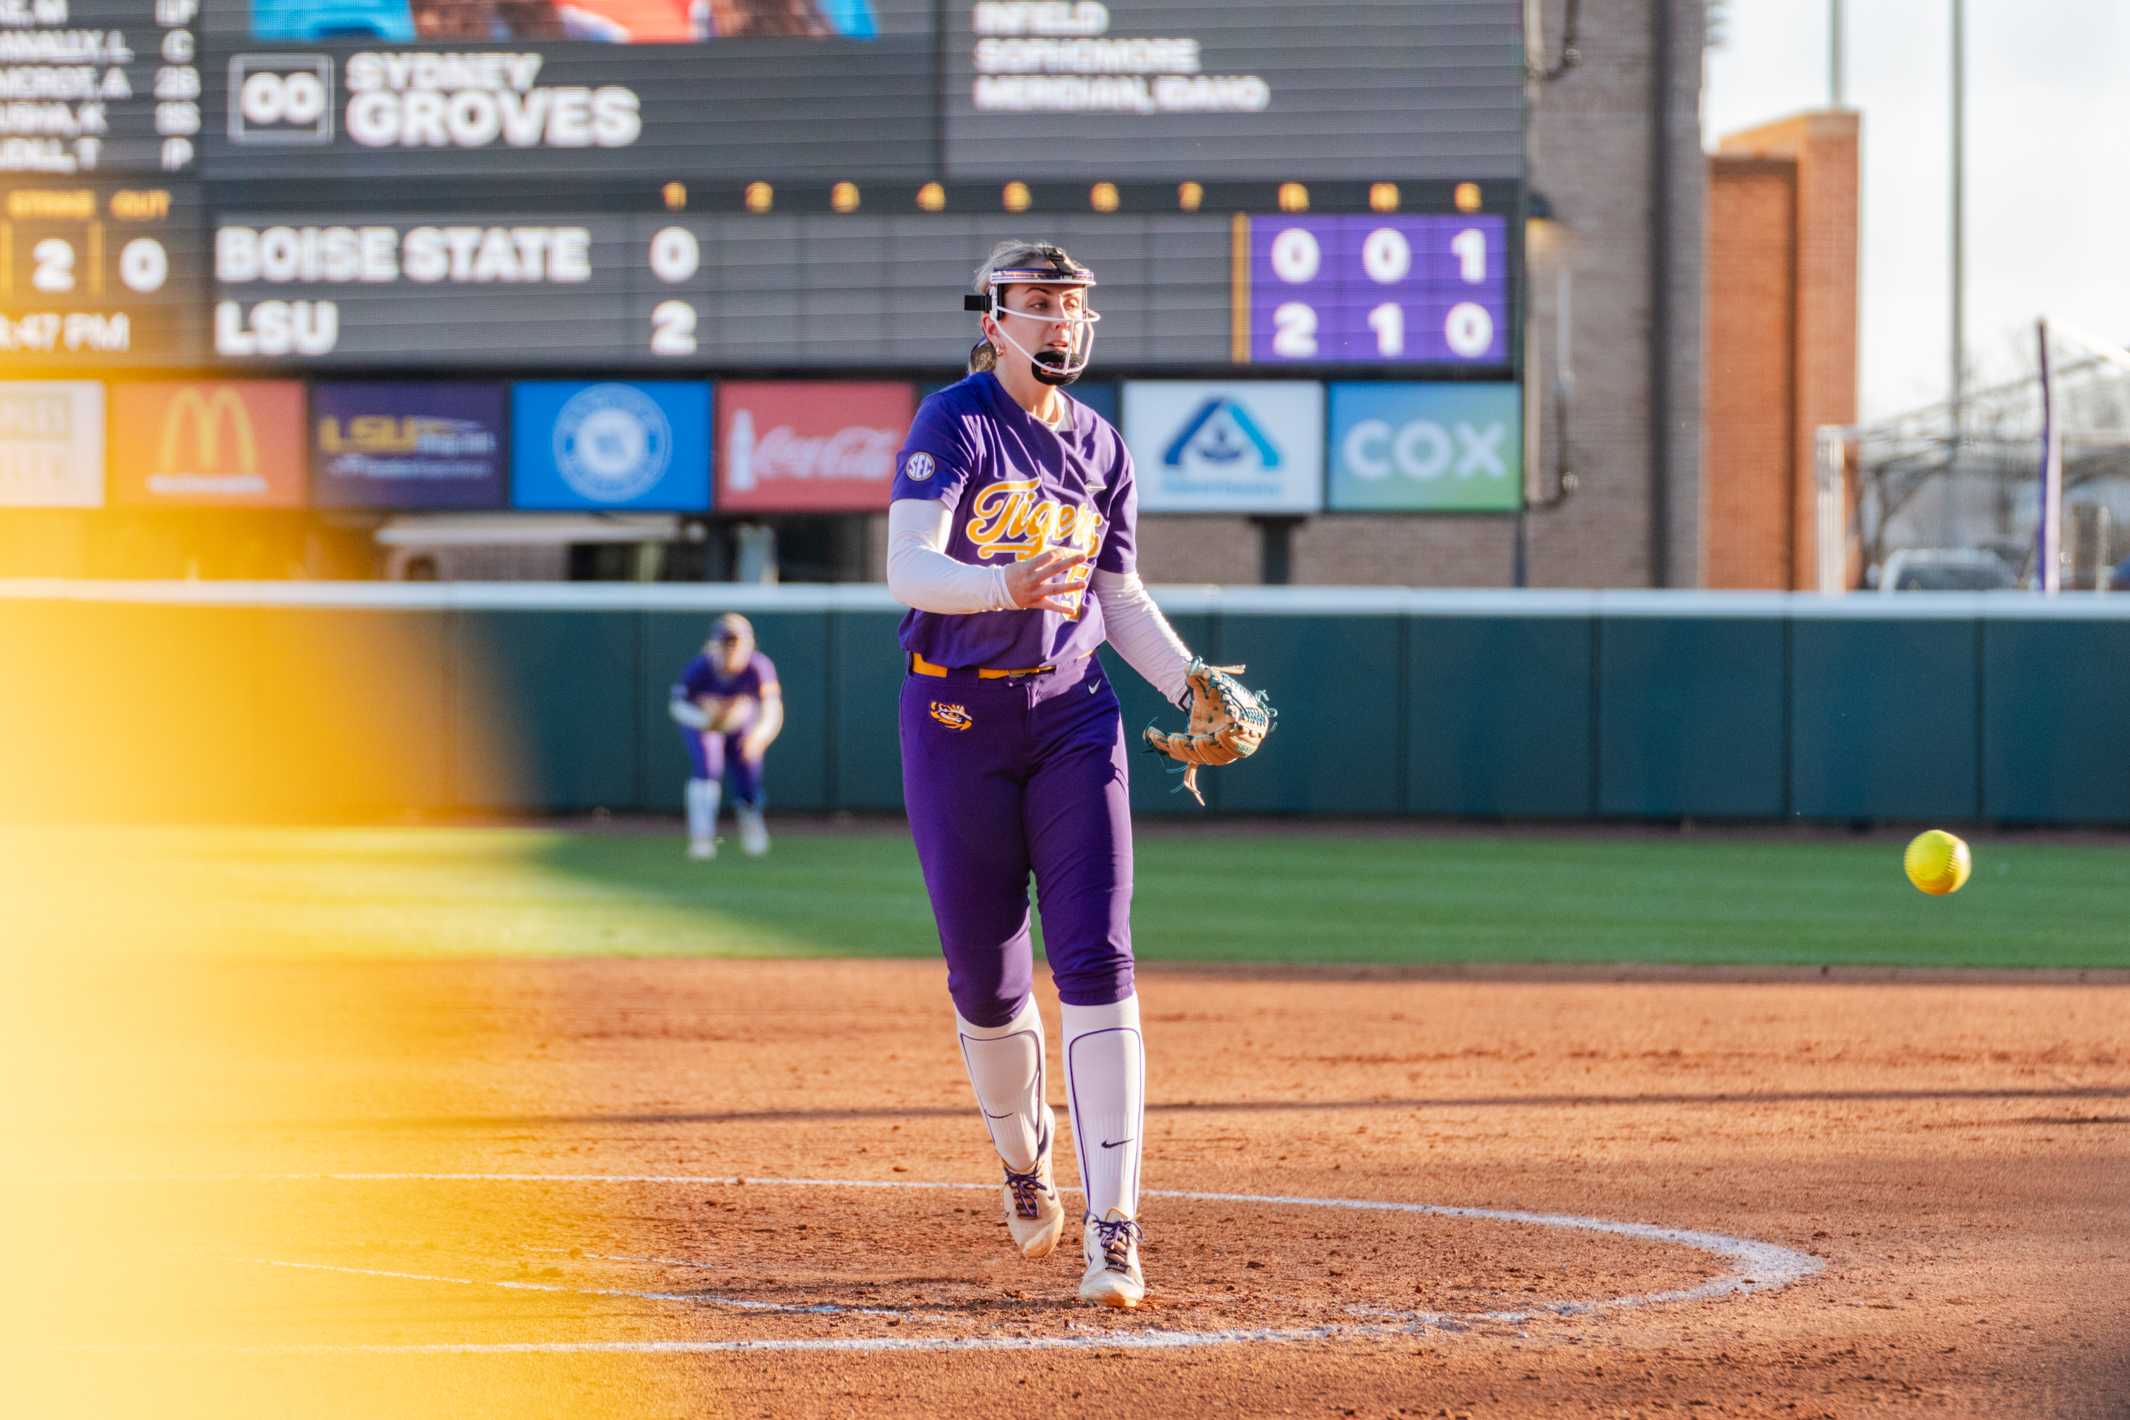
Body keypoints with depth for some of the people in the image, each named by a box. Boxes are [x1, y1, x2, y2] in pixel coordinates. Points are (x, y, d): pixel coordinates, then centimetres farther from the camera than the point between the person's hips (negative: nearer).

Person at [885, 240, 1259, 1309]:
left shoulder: (1097, 447, 9)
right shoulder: (953, 426, -8)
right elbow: (908, 569, -21)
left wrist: (1192, 685, 2)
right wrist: (1003, 587, -41)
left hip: (1072, 714, 3)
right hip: (957, 719, -3)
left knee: (1096, 960, -10)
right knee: (986, 978, 2)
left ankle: (1113, 1230, -15)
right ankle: (1024, 1163, 32)